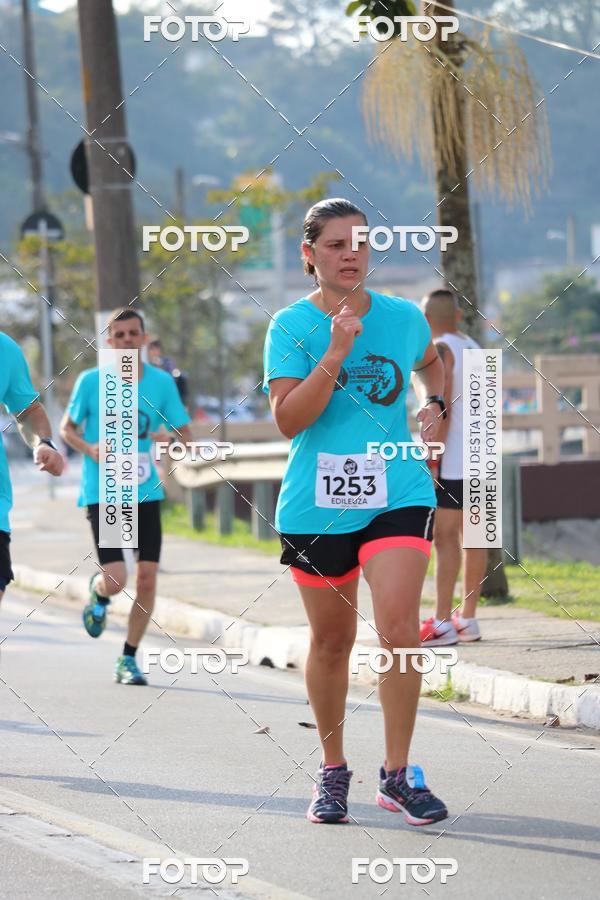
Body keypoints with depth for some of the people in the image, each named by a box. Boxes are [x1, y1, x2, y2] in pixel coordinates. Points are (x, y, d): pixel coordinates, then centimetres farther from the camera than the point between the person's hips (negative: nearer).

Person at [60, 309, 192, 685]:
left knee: (147, 579, -3)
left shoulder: (162, 382, 3)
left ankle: (129, 660, 13)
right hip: (102, 494, -2)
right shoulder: (91, 381, -1)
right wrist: (90, 449, -10)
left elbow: (186, 435, 6)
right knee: (116, 580, -13)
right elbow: (67, 428, 9)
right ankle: (98, 593, 26)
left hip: (146, 494, 2)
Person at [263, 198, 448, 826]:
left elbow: (430, 363, 29)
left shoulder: (404, 318, 5)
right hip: (315, 506, -1)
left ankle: (397, 774, -5)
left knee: (399, 627, -15)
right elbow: (288, 420, -15)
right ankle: (332, 771, 28)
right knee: (331, 640, 9)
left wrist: (435, 407, 10)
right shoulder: (290, 326, -4)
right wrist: (334, 356, -24)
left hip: (397, 496, 1)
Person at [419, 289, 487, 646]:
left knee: (445, 538, -9)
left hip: (451, 458, -8)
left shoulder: (441, 350, -10)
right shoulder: (475, 349, 15)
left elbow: (442, 410, -17)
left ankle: (442, 623, -13)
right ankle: (468, 619, 12)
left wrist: (430, 462, -17)